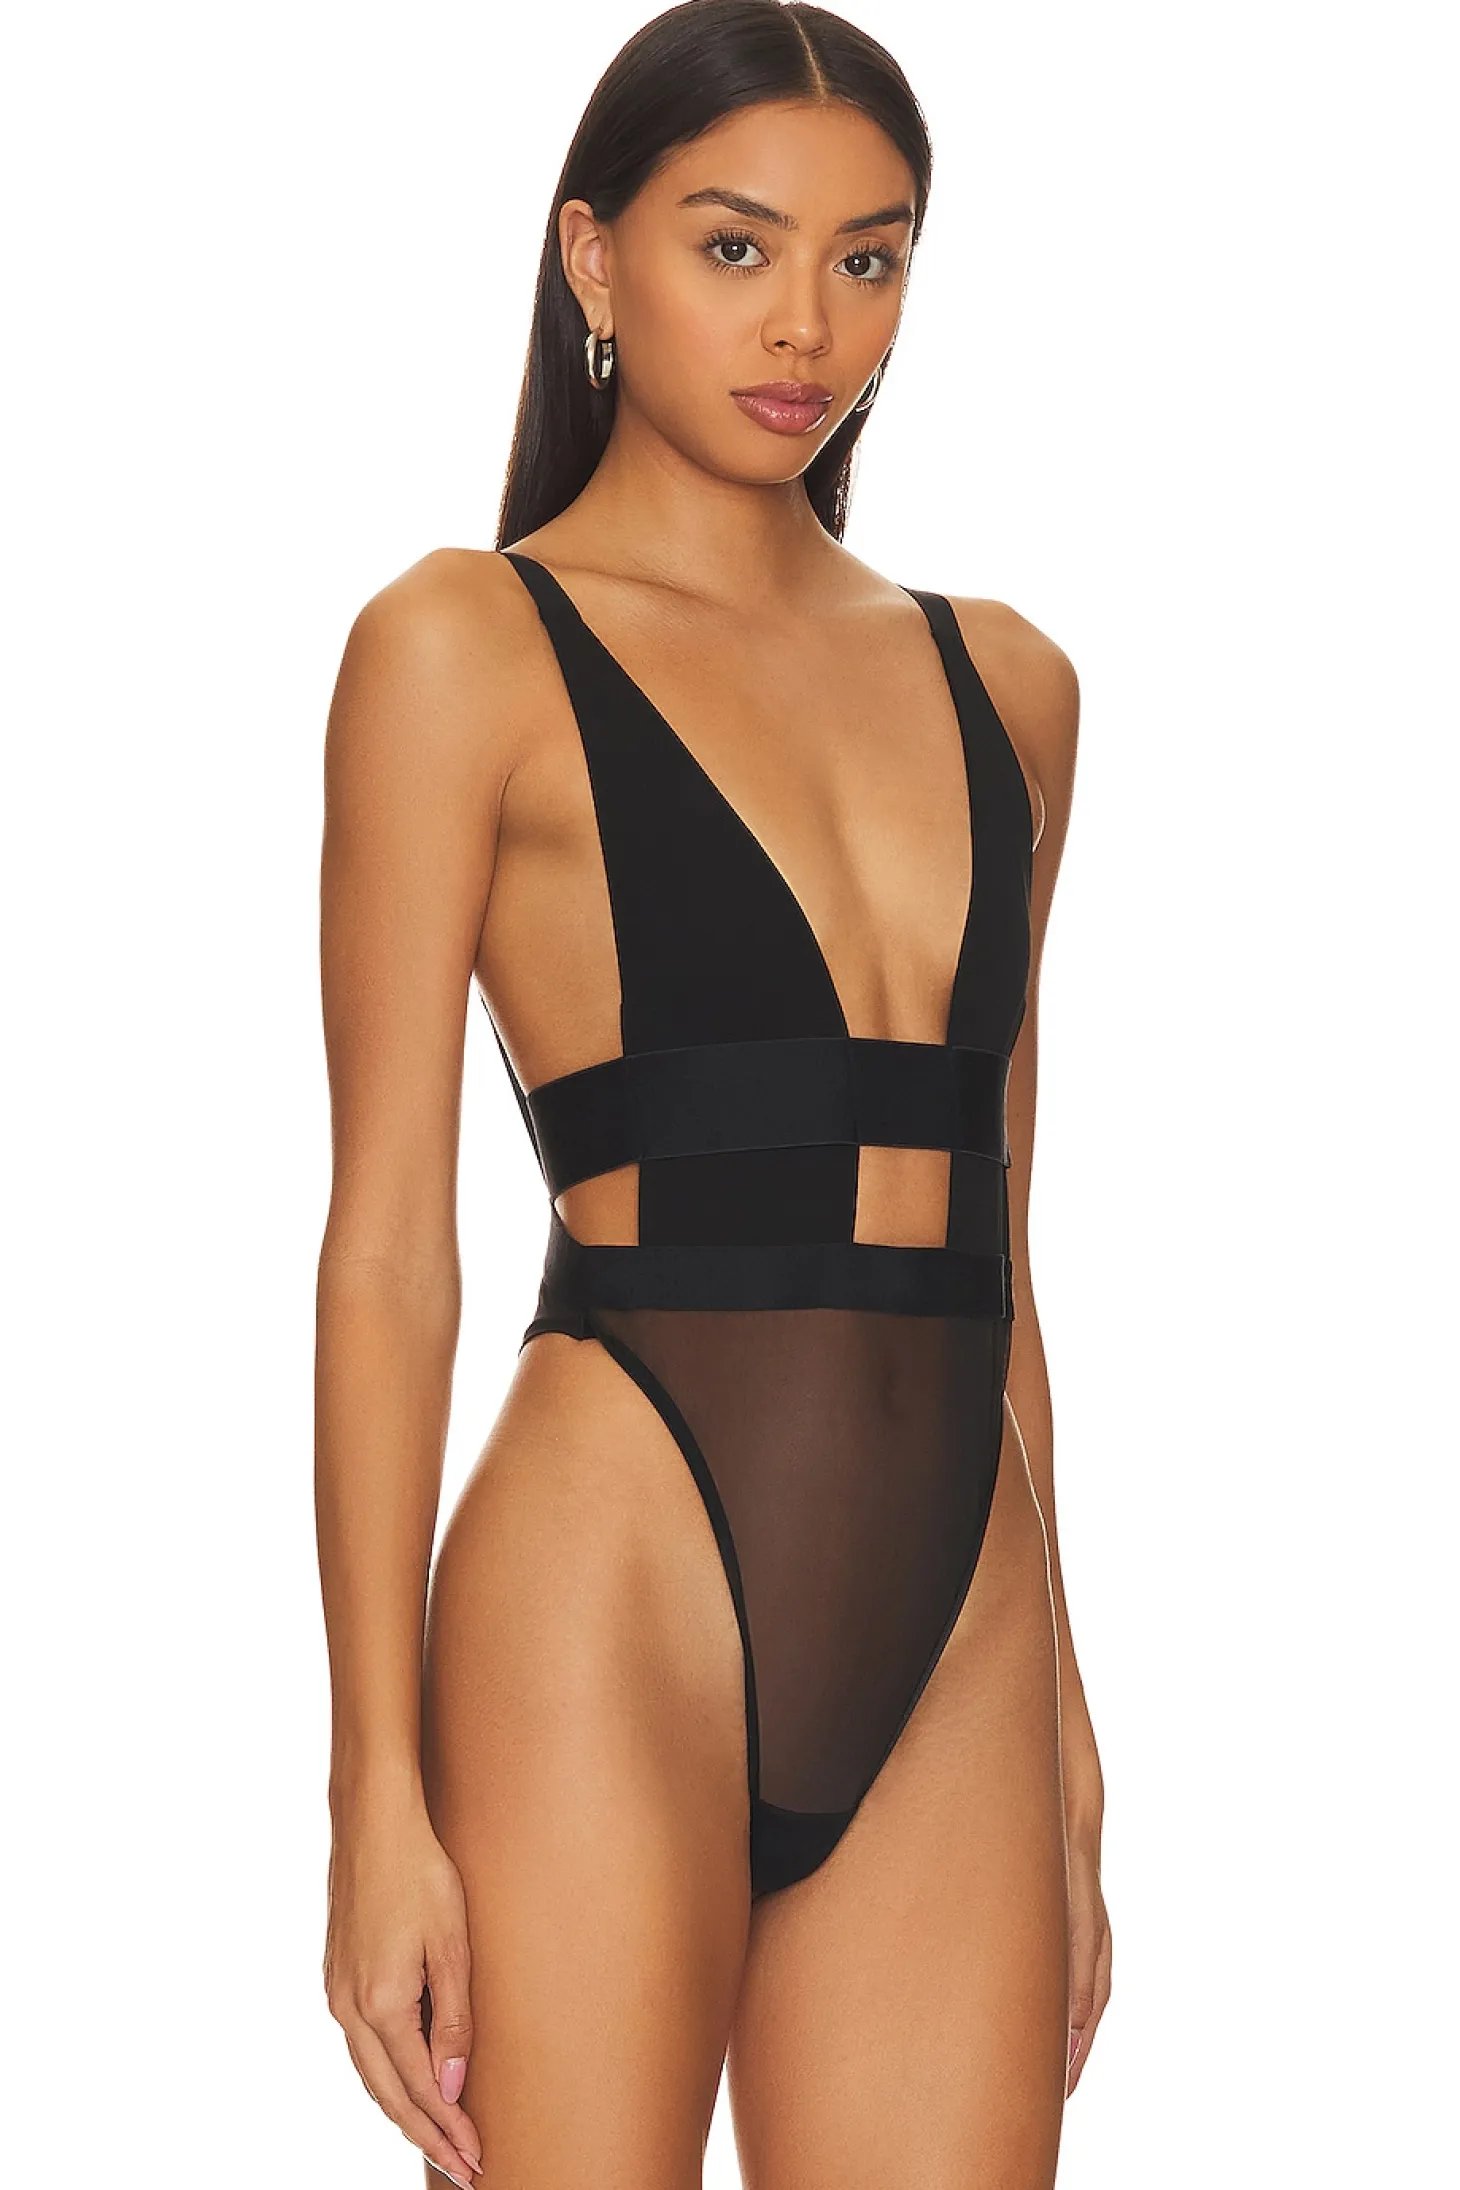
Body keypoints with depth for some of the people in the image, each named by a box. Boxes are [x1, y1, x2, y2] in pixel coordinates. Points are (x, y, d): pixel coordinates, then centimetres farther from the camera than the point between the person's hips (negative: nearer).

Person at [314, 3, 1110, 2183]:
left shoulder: (1004, 684, 14)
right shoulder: (470, 646, 0)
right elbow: (389, 1247, -5)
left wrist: (1070, 1746, 15)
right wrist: (380, 1788, -10)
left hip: (954, 1661, 5)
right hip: (617, 1606, -5)